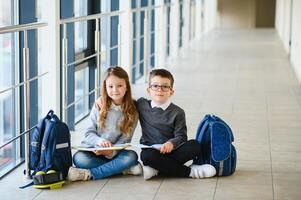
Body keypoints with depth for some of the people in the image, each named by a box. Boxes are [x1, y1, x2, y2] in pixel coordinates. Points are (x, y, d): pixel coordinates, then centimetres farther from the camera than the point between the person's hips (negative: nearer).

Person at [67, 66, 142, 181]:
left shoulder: (132, 112, -2)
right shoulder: (99, 107, -1)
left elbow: (124, 140, -6)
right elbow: (89, 133, -3)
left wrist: (111, 152, -26)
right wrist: (99, 141, -26)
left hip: (115, 152, 0)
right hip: (93, 150, 0)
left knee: (131, 156, -30)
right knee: (79, 158, -30)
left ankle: (89, 174, -30)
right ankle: (124, 168, -22)